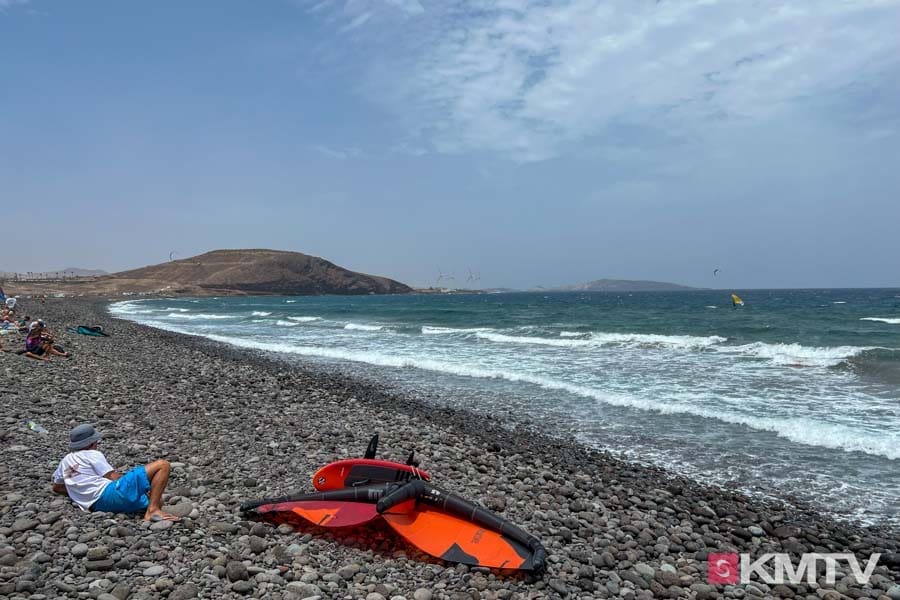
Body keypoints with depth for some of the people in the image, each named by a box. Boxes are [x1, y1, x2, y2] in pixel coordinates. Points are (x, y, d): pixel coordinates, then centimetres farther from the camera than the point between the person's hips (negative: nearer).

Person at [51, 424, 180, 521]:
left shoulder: (66, 460, 27)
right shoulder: (92, 454, 4)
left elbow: (57, 487, 40)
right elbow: (114, 477, -2)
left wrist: (80, 494, 37)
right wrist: (132, 479, 13)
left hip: (97, 506, 9)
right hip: (110, 494, -9)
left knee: (157, 501, 19)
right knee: (163, 465, -11)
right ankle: (153, 511, -23)